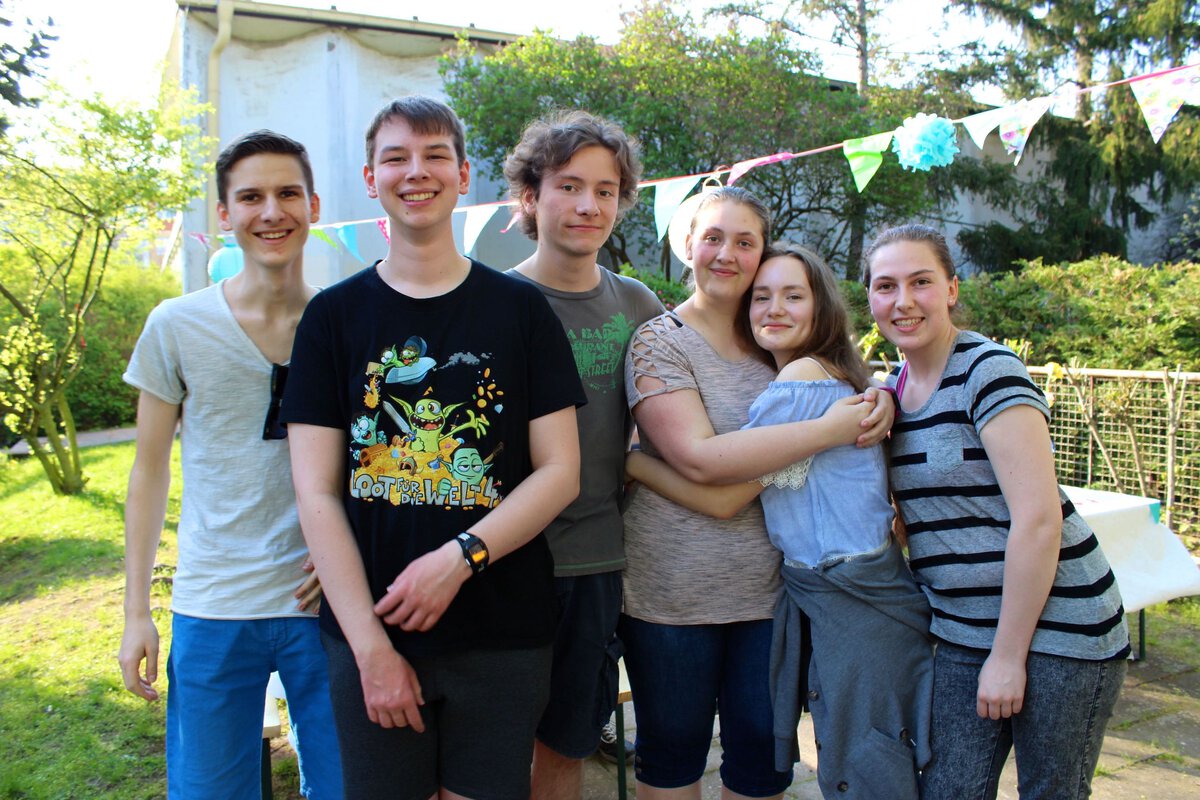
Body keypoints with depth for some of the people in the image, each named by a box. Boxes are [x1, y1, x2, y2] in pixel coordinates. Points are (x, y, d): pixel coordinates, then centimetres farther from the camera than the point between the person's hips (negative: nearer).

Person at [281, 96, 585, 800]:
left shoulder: (521, 309, 2)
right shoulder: (334, 315, 3)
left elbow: (560, 472, -2)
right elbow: (317, 493, -2)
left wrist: (460, 556, -15)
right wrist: (371, 645, -9)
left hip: (503, 635, 0)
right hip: (369, 634, 1)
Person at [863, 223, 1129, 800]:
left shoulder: (988, 372, -15)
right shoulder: (895, 387, 8)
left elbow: (1037, 519, -20)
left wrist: (1009, 655, -16)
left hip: (1054, 629, -6)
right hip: (962, 632, 6)